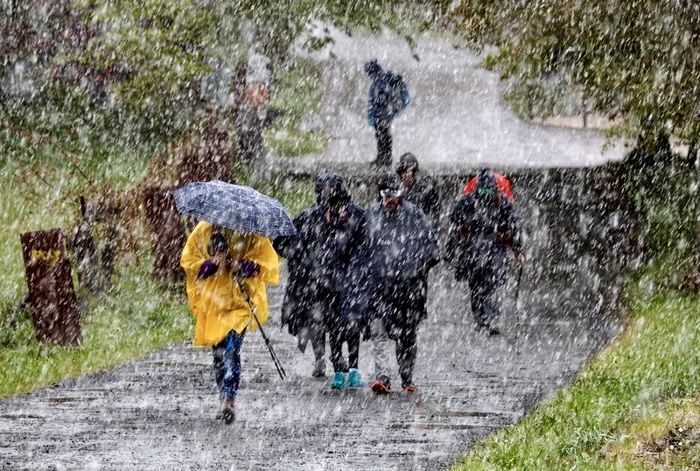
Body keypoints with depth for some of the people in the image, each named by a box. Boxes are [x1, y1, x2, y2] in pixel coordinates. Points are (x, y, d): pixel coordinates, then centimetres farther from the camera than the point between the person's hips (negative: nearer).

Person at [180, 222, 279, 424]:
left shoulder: (252, 234, -1)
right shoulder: (203, 230, 6)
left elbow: (269, 262, -1)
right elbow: (187, 260, 5)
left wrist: (245, 267, -19)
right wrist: (210, 264, -14)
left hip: (241, 301, -4)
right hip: (212, 300, 4)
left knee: (231, 350, -18)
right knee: (219, 352, 11)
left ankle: (229, 400, -21)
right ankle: (225, 399, 24)